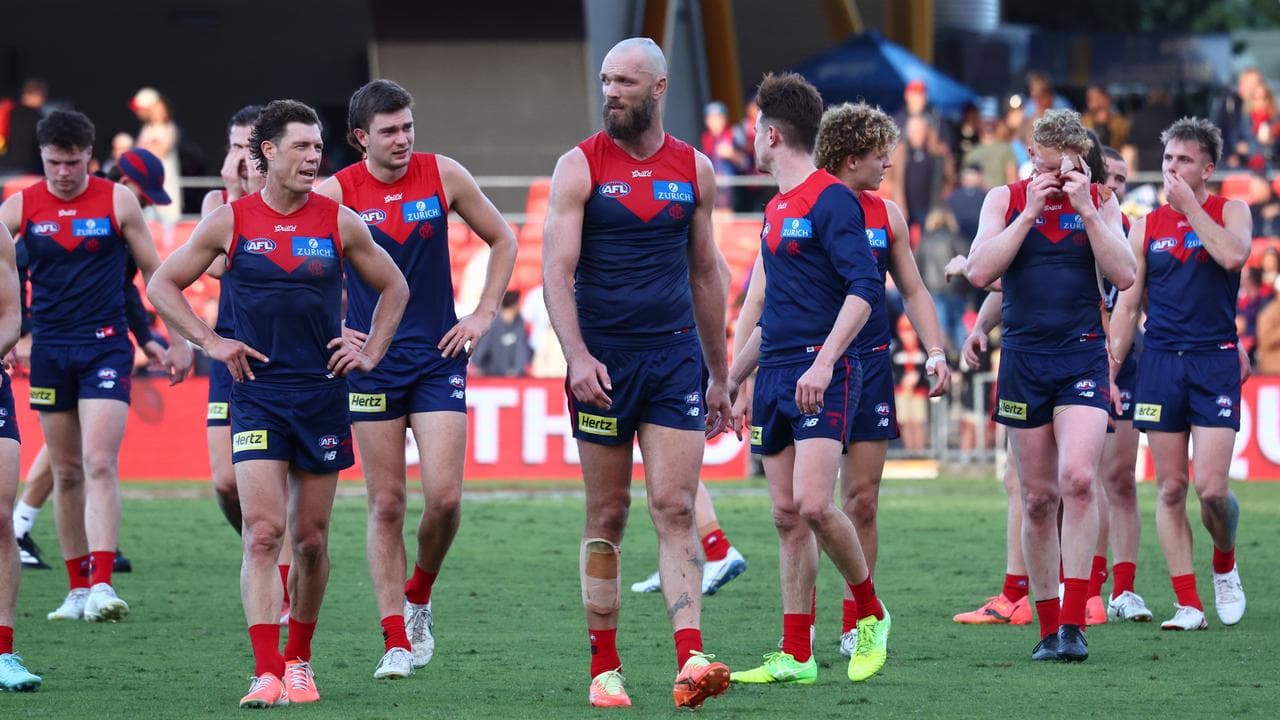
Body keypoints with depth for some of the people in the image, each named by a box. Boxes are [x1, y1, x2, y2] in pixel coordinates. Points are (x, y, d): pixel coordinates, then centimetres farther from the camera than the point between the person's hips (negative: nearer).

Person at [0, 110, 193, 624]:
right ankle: (78, 588, 16)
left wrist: (178, 341, 5)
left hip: (105, 346, -3)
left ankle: (102, 584, -21)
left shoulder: (117, 201, -2)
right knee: (66, 473, 8)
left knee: (99, 464, -15)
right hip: (49, 349, 3)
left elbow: (153, 271, 6)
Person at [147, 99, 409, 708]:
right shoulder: (230, 222, 0)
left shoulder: (339, 222, 3)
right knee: (262, 532, -13)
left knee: (311, 538, 8)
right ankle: (266, 673, -19)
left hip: (323, 394, 2)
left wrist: (371, 352, 8)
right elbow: (162, 284, 10)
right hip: (257, 394, -2)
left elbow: (393, 287, 18)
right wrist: (210, 343, 1)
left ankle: (299, 658, 24)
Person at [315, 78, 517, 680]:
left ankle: (418, 597, 19)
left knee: (444, 497, -9)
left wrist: (483, 316, 5)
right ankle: (397, 642, 2)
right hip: (371, 363, -1)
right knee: (387, 505, -1)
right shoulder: (335, 192, -4)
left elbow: (502, 240, 12)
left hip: (438, 357, 1)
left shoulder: (443, 176, -1)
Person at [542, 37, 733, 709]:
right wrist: (577, 354, -22)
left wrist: (718, 373, 17)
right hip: (603, 361, -2)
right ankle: (604, 669, 11)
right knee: (607, 519, 4)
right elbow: (557, 269, -9)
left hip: (676, 357, 2)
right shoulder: (580, 167, -2)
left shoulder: (693, 169, 8)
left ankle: (690, 662, -17)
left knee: (675, 509, -8)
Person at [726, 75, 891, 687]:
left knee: (813, 505, -19)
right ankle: (795, 657, 6)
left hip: (822, 376, -9)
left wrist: (824, 362, -26)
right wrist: (734, 380, 27)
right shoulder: (777, 208, 18)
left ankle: (871, 614, 2)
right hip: (775, 377, 9)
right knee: (787, 516, 5)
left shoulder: (832, 200, -9)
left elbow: (865, 288, -18)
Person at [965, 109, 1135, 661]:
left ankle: (1073, 622, -17)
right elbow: (980, 272, -6)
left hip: (1083, 356, -1)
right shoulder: (1006, 200, 7)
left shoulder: (1099, 203, 6)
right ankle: (1048, 626, 13)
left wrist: (1084, 210, -11)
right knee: (1038, 497, 4)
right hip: (1024, 357, 1)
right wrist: (1031, 212, -10)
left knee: (1078, 478, -19)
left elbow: (1124, 275, -6)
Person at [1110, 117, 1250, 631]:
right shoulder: (1146, 227, 10)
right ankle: (1188, 604, 4)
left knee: (1212, 489, -11)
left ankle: (1225, 565, 19)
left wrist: (1189, 205, -13)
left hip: (1215, 361, -3)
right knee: (1170, 489, 0)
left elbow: (1234, 255, -19)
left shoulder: (1229, 212, 4)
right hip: (1160, 361, 3)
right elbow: (1127, 305, 11)